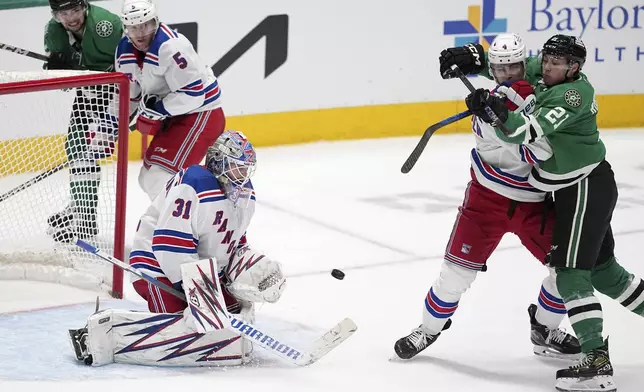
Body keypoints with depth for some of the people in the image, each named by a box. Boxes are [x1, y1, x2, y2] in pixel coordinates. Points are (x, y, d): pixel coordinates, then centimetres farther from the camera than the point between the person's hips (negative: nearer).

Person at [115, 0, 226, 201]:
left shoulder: (171, 46, -26)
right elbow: (126, 93, 15)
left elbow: (193, 92, -28)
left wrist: (159, 109, -25)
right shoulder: (125, 51, 2)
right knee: (150, 177, 14)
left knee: (162, 176, -20)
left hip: (200, 114, -10)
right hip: (173, 116, 10)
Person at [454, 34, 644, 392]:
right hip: (575, 189, 10)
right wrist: (474, 59, 3)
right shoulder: (544, 76, 3)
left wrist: (496, 112, -48)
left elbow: (531, 131, -34)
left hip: (587, 190, -10)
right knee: (602, 269, 19)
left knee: (571, 273, -14)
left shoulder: (571, 94, -23)